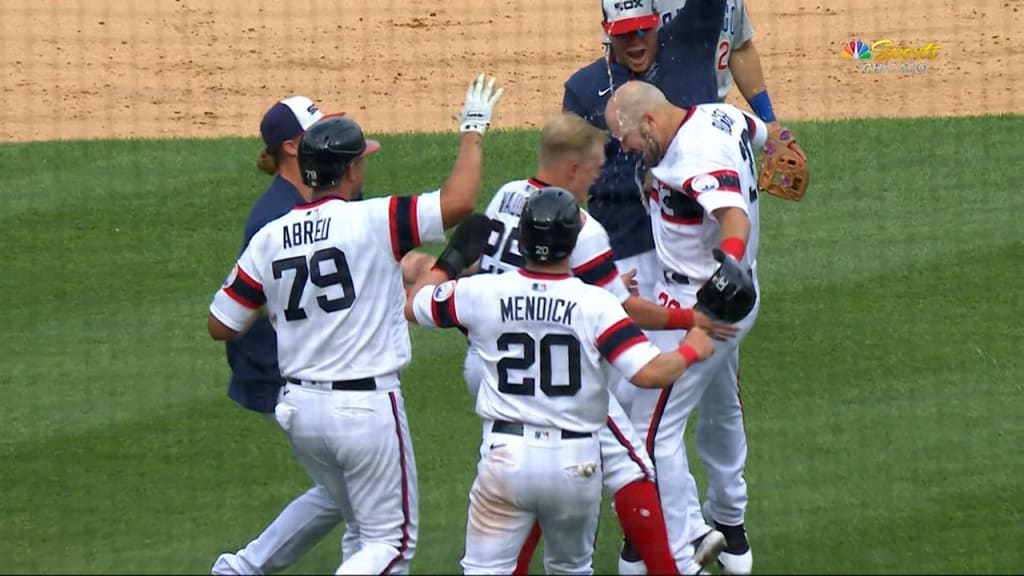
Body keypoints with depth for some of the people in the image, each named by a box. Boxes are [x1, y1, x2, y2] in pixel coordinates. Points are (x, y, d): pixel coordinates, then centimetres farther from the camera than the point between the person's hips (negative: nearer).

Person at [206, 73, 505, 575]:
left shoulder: (269, 238, 1)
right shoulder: (372, 221, -14)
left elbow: (221, 326, 4)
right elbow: (458, 201, -21)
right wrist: (473, 131, -6)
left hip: (299, 407, 6)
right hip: (367, 408, -6)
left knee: (368, 530, 23)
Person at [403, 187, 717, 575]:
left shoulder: (482, 293, -4)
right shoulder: (596, 304, -11)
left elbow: (412, 306, 13)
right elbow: (650, 372, -18)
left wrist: (454, 258, 27)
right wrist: (692, 351, 2)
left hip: (505, 456, 0)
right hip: (576, 463, 0)